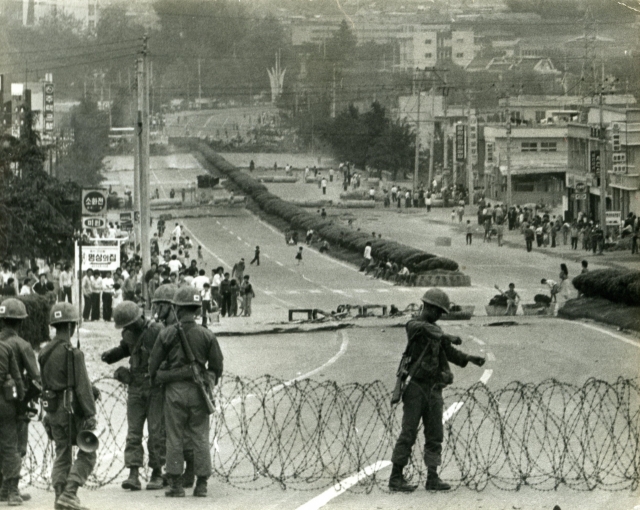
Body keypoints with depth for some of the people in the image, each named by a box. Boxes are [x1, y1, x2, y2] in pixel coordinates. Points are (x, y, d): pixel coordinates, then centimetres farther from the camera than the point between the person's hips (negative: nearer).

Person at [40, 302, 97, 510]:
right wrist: (90, 414, -13)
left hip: (52, 411, 7)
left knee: (62, 456, 14)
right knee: (87, 454, 2)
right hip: (72, 411, -7)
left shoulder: (45, 352, 7)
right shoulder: (73, 353, -17)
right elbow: (82, 388, -17)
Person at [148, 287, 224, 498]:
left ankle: (176, 484, 3)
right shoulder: (207, 336, -1)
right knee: (200, 438, 6)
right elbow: (217, 366, 5)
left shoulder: (167, 334, -5)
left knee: (175, 438, 4)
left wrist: (155, 380, 23)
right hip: (198, 392, 1)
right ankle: (201, 484, 6)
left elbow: (153, 363, 2)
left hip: (174, 390, -1)